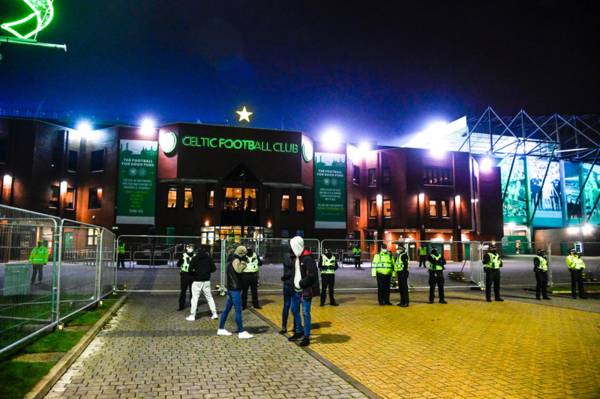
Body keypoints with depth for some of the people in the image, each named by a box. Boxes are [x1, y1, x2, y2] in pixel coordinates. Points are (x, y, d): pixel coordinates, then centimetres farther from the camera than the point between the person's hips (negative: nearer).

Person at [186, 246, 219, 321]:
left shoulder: (194, 258, -6)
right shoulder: (208, 258, 2)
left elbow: (190, 269, -11)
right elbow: (213, 268, 1)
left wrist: (195, 273, 8)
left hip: (197, 281, -3)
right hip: (206, 281, 3)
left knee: (195, 298, 2)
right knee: (209, 297, 11)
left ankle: (192, 316, 3)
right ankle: (214, 314, 9)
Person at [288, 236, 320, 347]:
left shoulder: (307, 258, -17)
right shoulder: (296, 258, 11)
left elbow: (312, 275, -22)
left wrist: (301, 283, -18)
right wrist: (294, 281, 5)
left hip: (306, 290, -9)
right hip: (296, 289, 9)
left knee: (305, 313, -3)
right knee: (294, 310, 18)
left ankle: (306, 336, 8)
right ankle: (299, 331, 35)